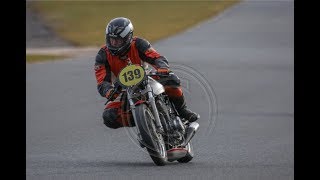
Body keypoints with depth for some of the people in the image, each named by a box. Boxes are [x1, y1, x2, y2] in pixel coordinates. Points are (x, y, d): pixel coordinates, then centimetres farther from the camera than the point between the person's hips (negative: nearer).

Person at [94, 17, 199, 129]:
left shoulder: (137, 44, -12)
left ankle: (181, 110, -7)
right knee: (109, 116, -28)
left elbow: (158, 58, -20)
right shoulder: (103, 55, -11)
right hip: (124, 92, 1)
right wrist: (109, 92, -43)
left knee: (171, 80, -30)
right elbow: (102, 83, -19)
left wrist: (162, 69, -45)